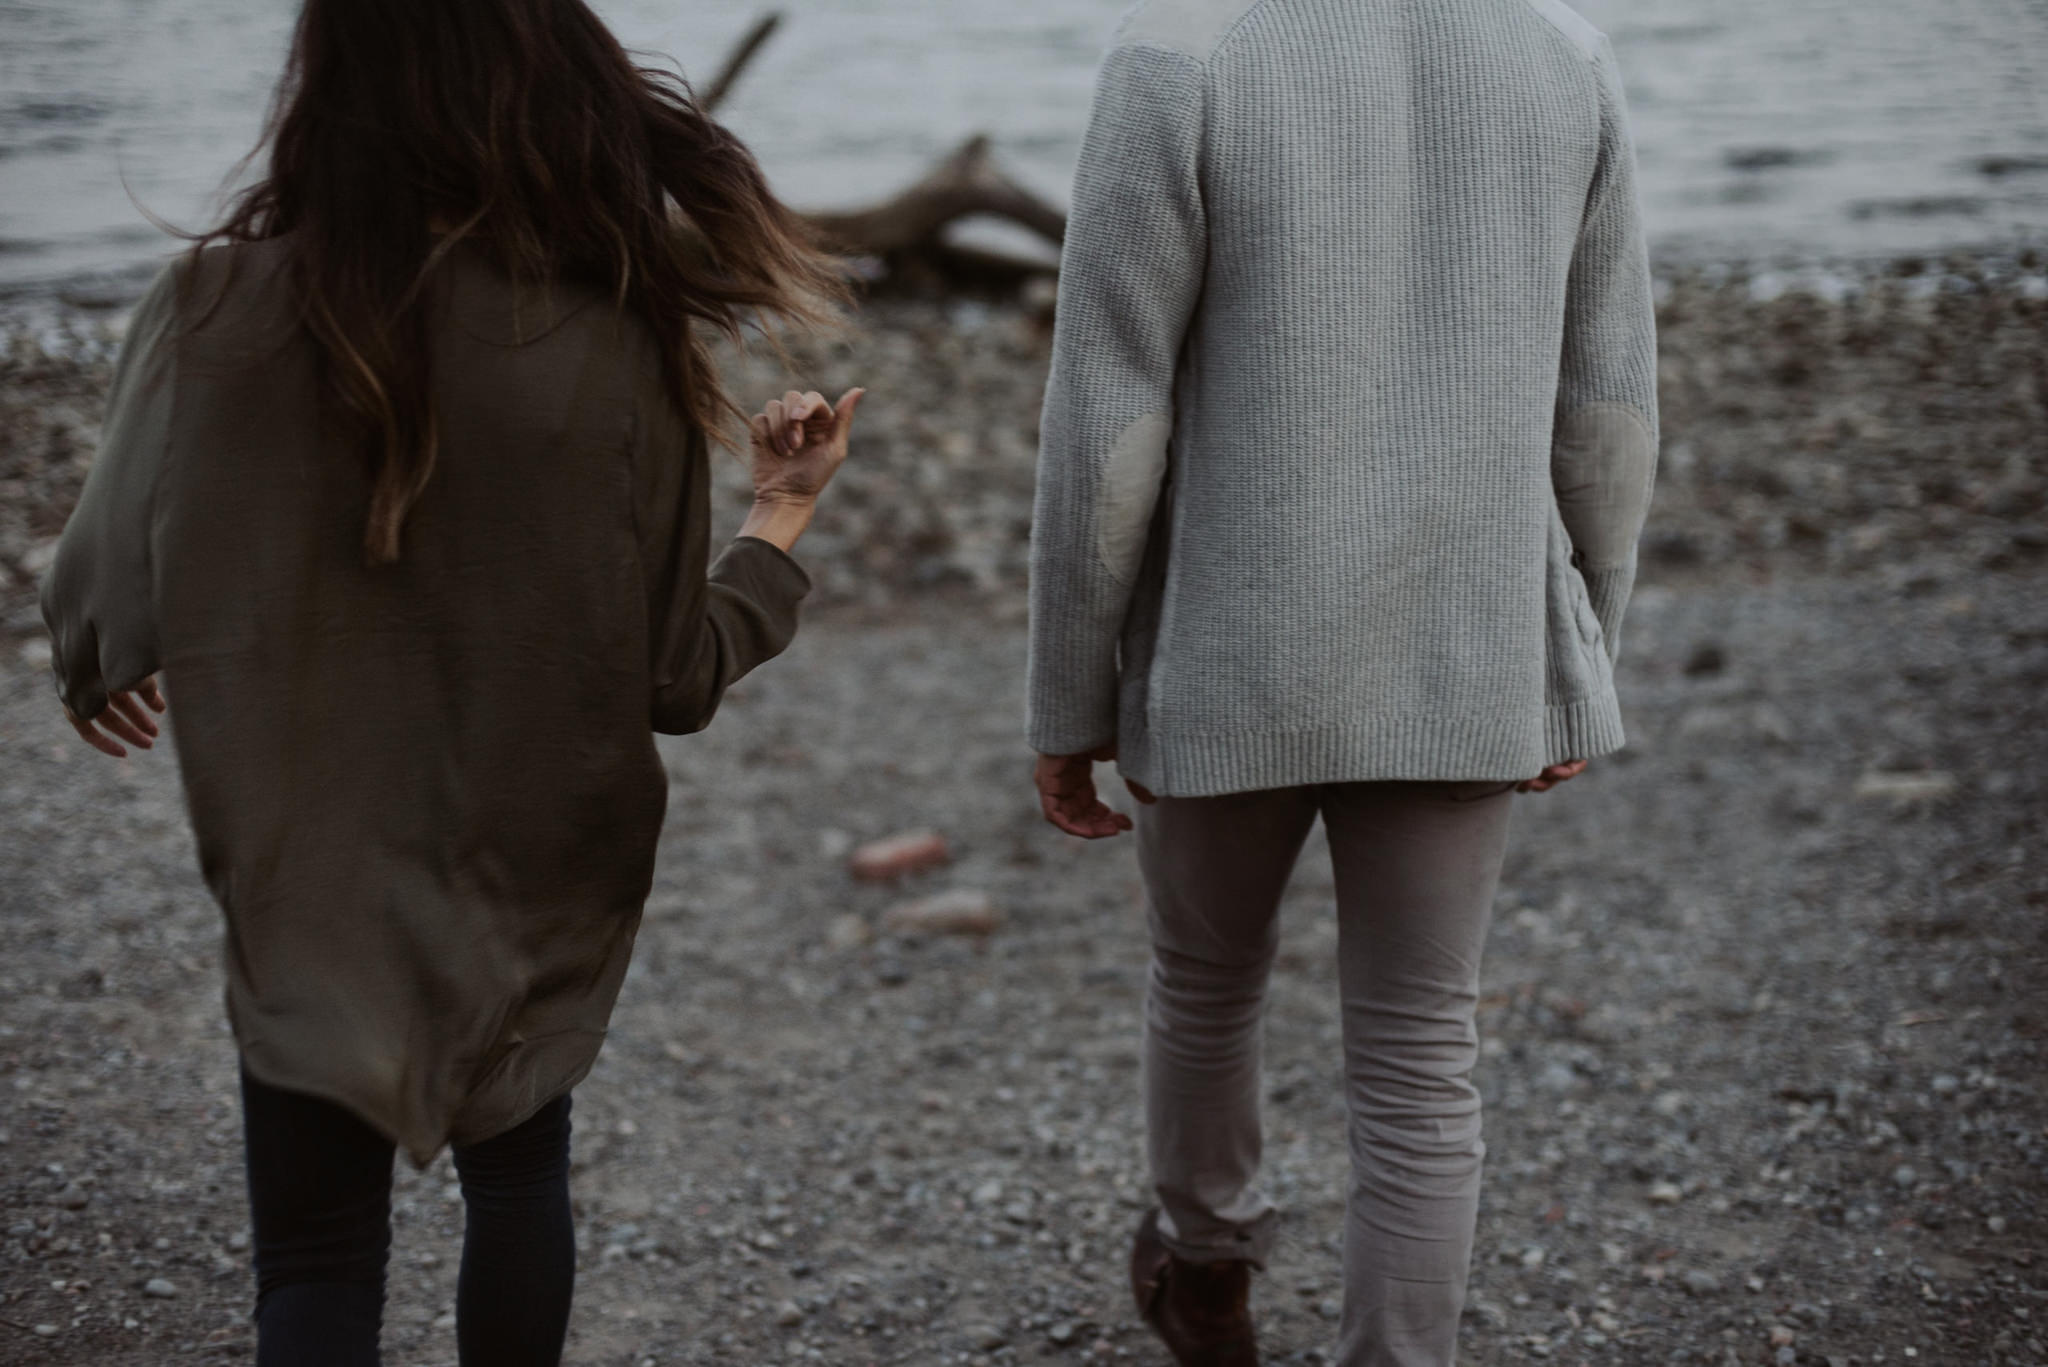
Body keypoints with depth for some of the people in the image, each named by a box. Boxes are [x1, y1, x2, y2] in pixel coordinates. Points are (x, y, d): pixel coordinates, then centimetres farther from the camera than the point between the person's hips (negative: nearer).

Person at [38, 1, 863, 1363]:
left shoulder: (216, 317, -19)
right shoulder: (614, 344, -17)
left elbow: (104, 614, -9)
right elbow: (675, 680, -9)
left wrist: (93, 676, 15)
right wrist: (785, 512, 8)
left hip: (313, 887, -1)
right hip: (536, 878, 2)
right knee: (519, 1170, 26)